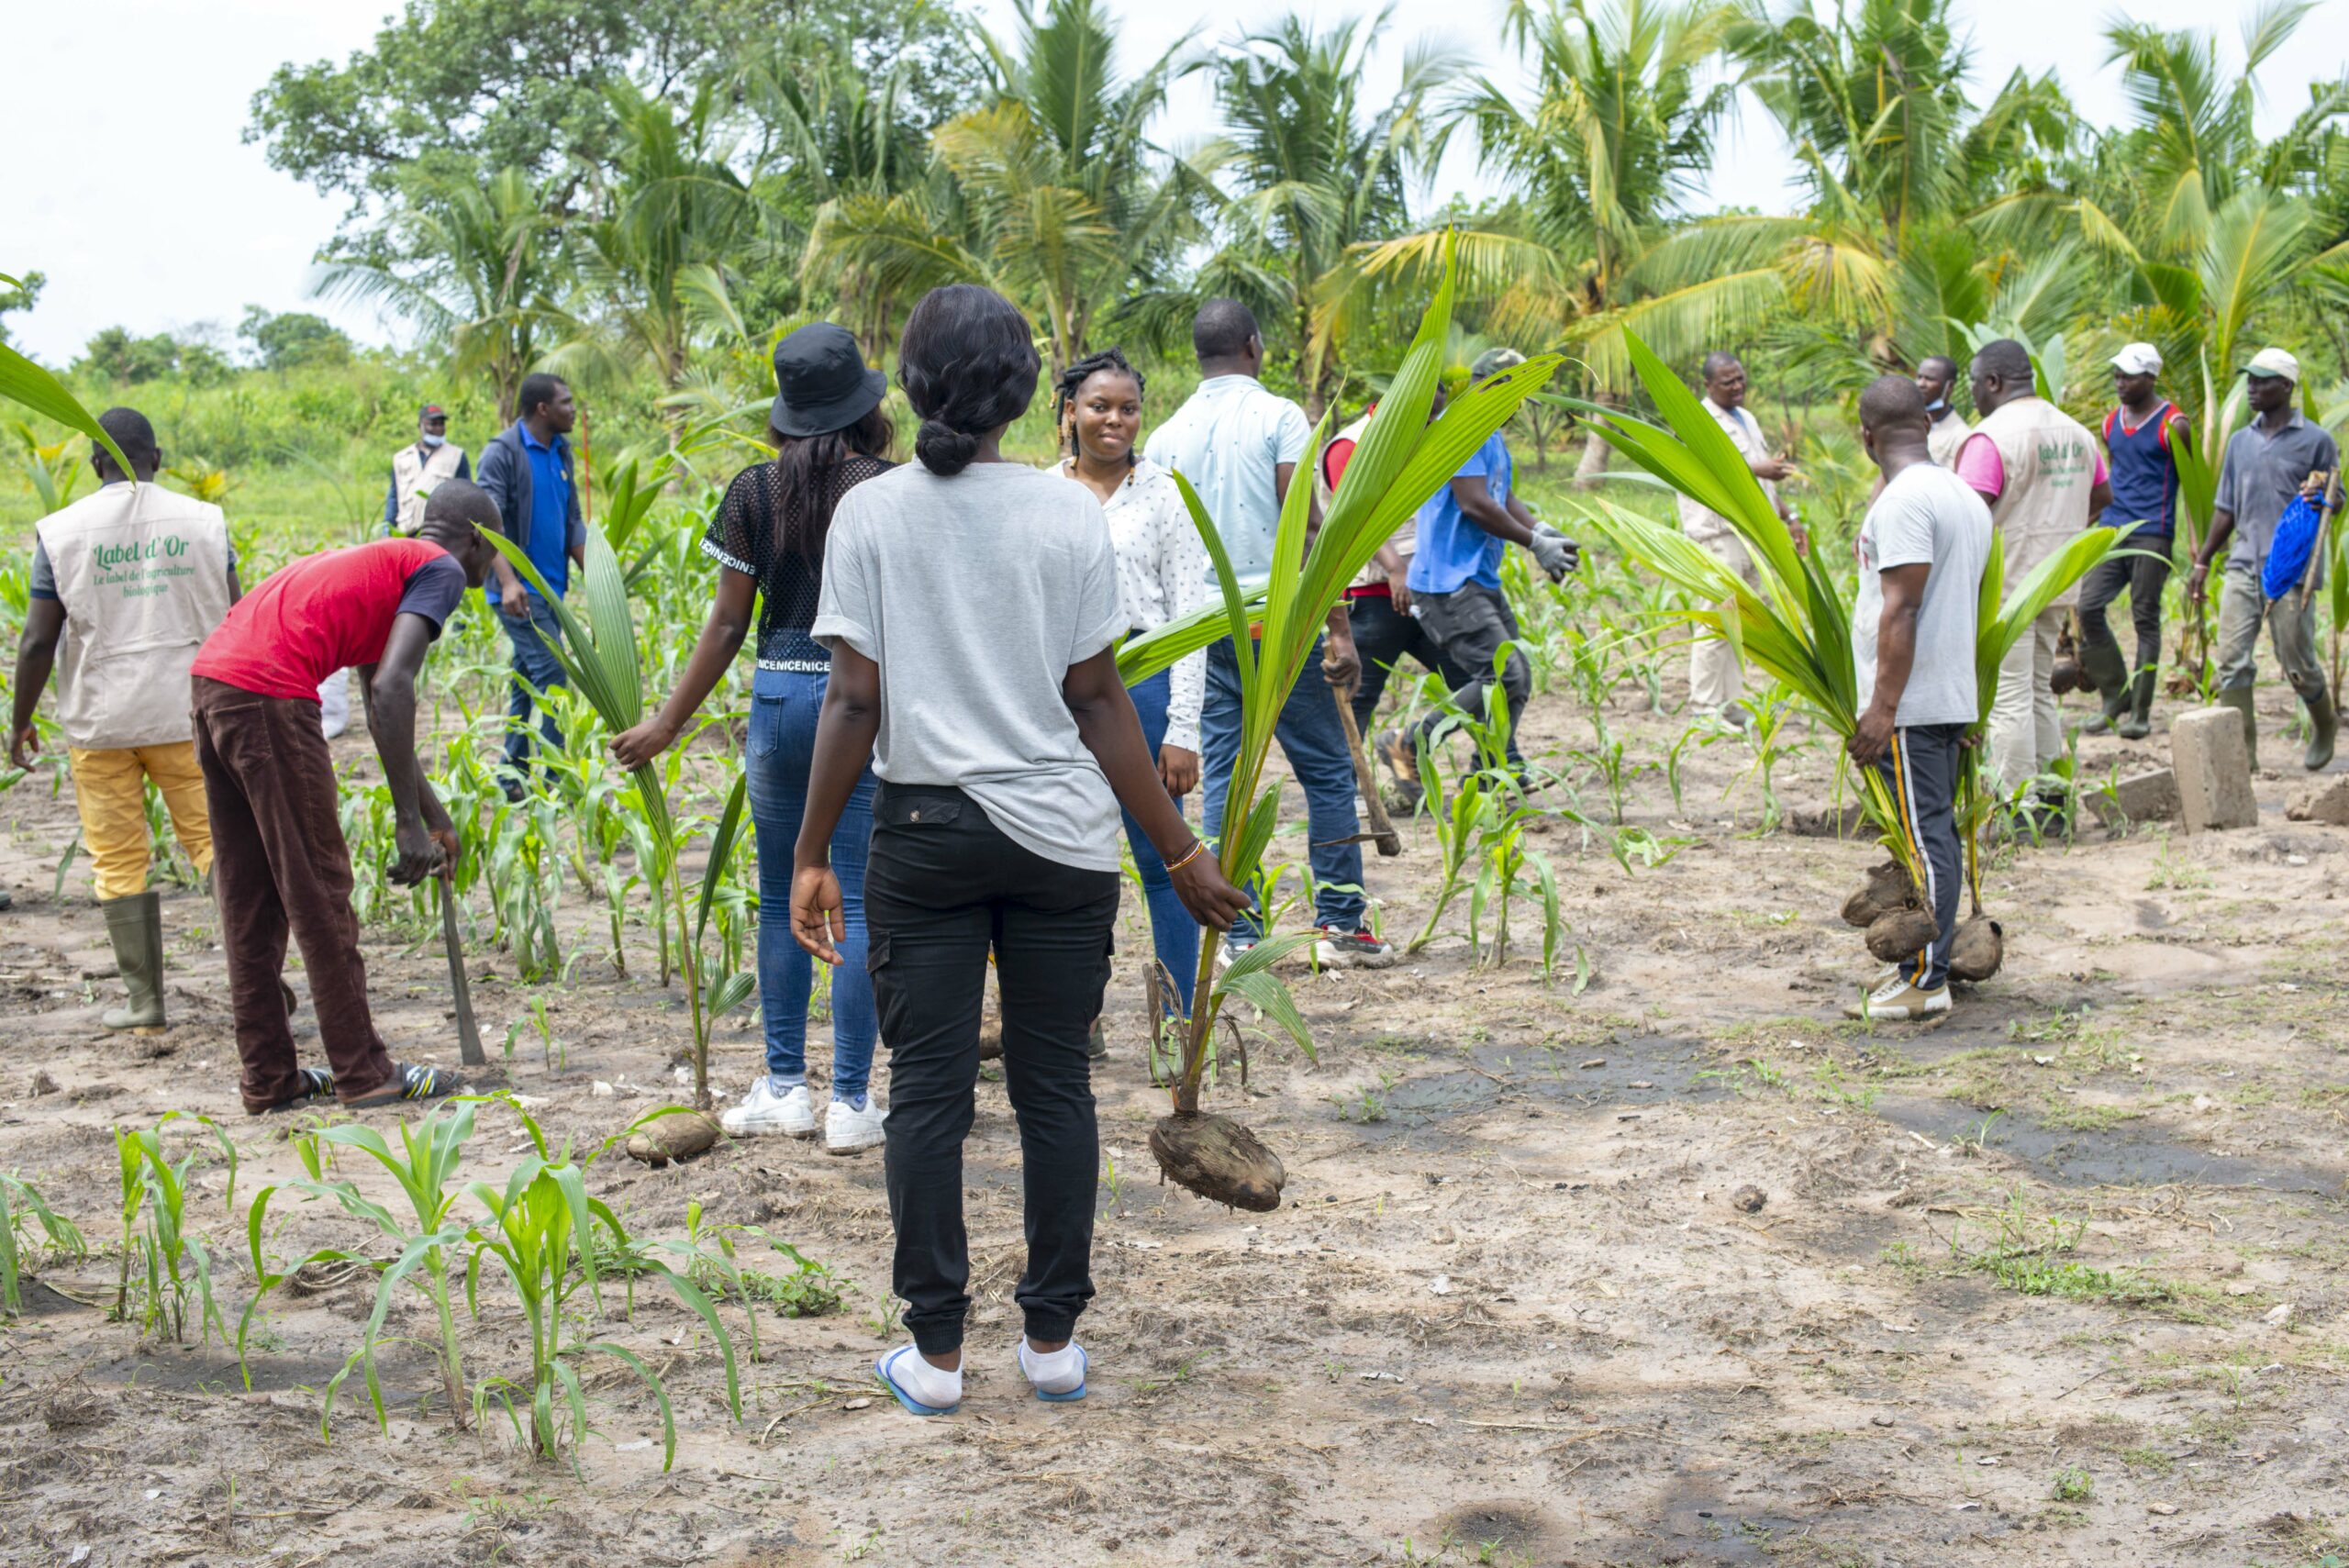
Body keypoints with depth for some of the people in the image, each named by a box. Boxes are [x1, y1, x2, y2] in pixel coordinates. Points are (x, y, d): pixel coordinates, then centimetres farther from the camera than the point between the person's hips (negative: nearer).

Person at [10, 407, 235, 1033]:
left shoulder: (62, 531, -3)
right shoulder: (203, 521, 0)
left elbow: (38, 640, -5)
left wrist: (20, 722, 7)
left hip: (99, 721, -1)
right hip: (188, 710, 1)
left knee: (118, 861, 7)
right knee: (214, 841, 7)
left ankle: (145, 1002, 10)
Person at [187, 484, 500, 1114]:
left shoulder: (377, 562, 29)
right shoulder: (439, 570, 2)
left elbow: (380, 709, 36)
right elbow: (391, 689, -14)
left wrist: (435, 814, 41)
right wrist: (410, 821, -13)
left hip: (209, 682, 9)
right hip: (268, 693, -9)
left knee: (248, 899, 13)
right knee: (318, 892, 1)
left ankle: (269, 1079, 20)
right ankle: (362, 1073, 9)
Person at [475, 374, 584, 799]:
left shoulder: (561, 452, 13)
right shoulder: (503, 453, -11)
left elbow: (572, 523, 20)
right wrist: (508, 581, -31)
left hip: (552, 587, 8)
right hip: (520, 590, -8)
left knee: (527, 680, 10)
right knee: (550, 673, -12)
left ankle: (515, 774, 15)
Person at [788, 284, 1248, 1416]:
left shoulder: (868, 514, -3)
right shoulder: (1068, 514, -3)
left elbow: (853, 702, -6)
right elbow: (1097, 700, -2)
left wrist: (811, 855, 1)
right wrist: (1181, 853, 5)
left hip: (922, 830, 0)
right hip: (1060, 834, 0)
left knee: (926, 1089, 7)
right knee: (1054, 1086, 10)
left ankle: (936, 1353, 12)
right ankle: (1052, 1339, 17)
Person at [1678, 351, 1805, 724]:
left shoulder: (1745, 419, 22)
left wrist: (1789, 517, 23)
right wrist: (1760, 469, -35)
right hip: (1719, 533, -9)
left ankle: (1730, 703, 16)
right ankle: (1705, 708, -9)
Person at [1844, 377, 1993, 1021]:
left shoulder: (1902, 499, -15)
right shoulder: (1967, 497, 15)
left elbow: (1901, 610, -21)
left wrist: (1883, 707, -21)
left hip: (1910, 702, -9)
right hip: (1955, 697, 9)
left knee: (1924, 838, -7)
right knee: (1935, 835, 13)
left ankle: (1925, 981, -5)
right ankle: (1923, 964, 19)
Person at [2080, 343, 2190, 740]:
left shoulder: (2172, 424, -4)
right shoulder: (2112, 421, 14)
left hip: (2152, 533, -6)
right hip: (2111, 529, 6)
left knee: (2145, 619, -2)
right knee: (2088, 607, -6)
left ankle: (2141, 713, 4)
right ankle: (2116, 698, 7)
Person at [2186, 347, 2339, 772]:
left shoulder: (2316, 440, 0)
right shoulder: (2240, 442, 15)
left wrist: (2319, 496, -20)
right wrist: (2202, 563, 16)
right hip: (2243, 566, 4)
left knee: (2297, 661, 2)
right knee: (2232, 661, -6)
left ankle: (2324, 727, 29)